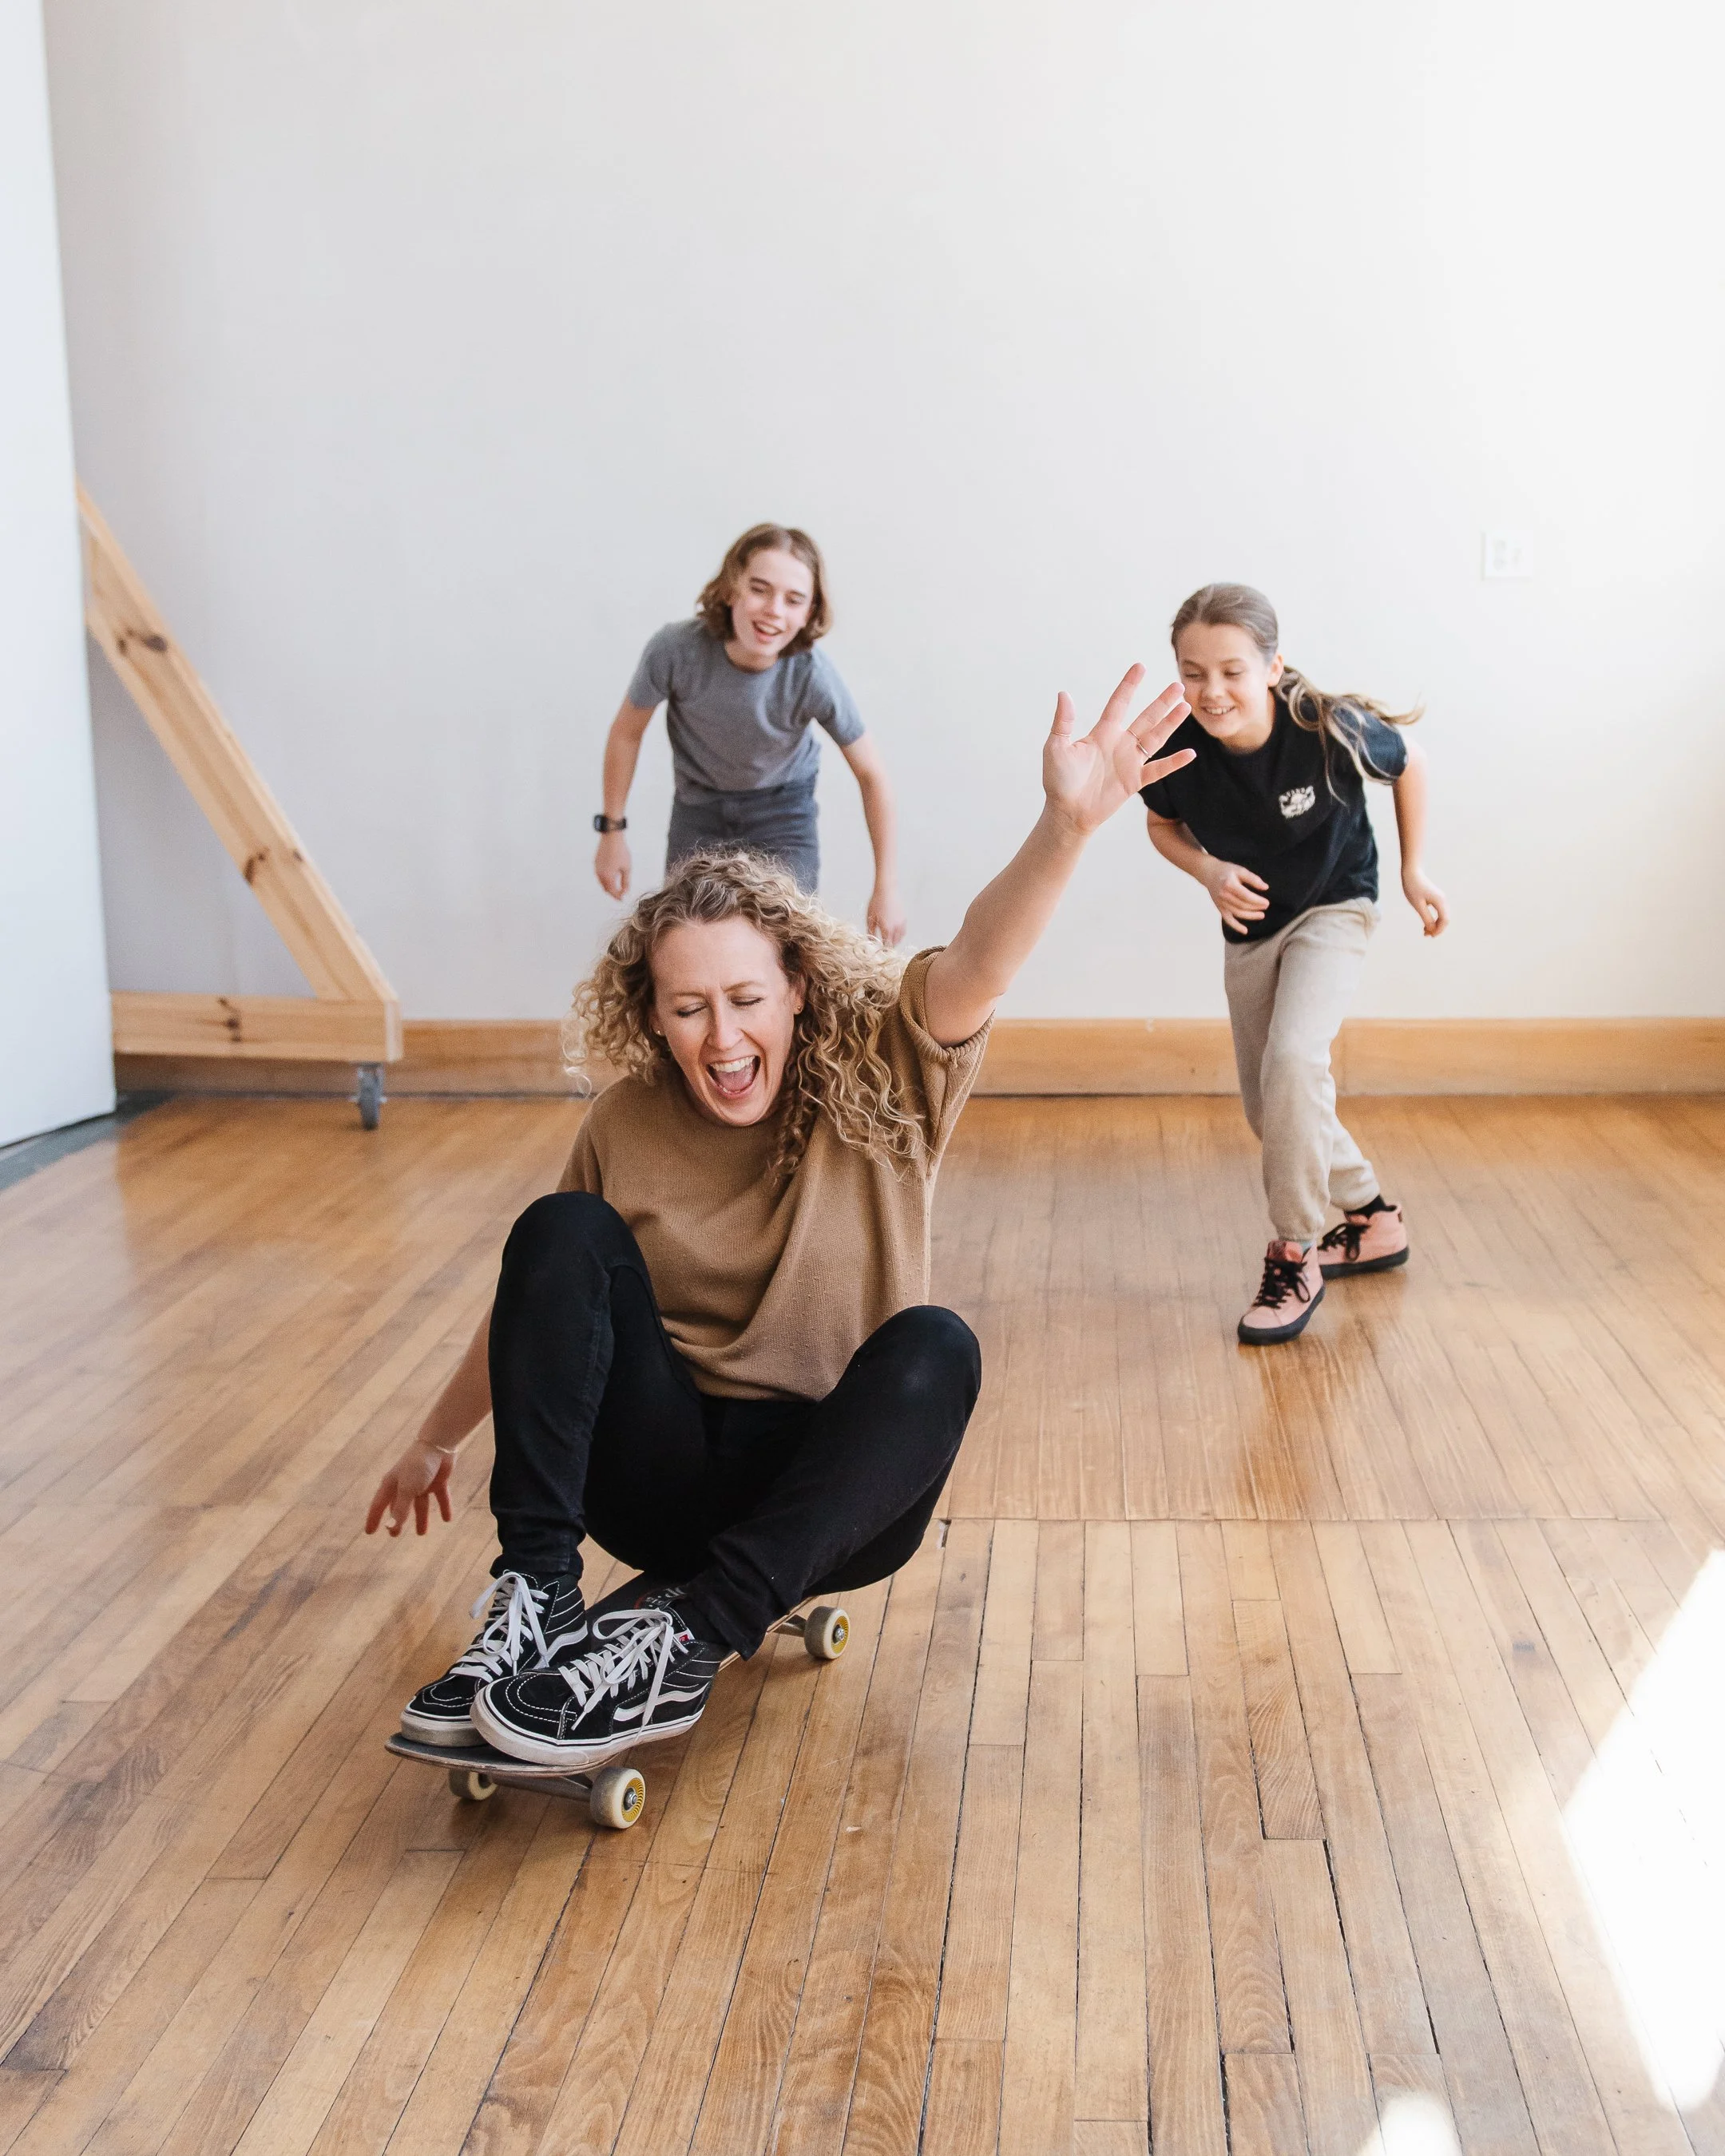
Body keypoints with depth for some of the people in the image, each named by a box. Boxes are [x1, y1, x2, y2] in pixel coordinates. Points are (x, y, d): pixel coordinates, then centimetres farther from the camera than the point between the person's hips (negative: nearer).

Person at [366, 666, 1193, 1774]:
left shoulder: (879, 1083, -8)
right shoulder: (628, 1129, -2)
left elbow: (978, 965, -29)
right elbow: (539, 1306, 12)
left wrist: (1067, 825, -47)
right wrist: (438, 1439, 23)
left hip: (834, 1493, -1)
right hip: (668, 1473, 2)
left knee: (934, 1349, -32)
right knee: (561, 1232, -19)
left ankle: (691, 1636, -35)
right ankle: (536, 1598, -26)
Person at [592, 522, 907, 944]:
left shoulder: (814, 676, -30)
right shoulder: (676, 649, -29)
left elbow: (872, 775, -17)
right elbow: (627, 731, -9)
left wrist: (887, 888, -14)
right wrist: (612, 829, -3)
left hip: (783, 808, -1)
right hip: (699, 805, 1)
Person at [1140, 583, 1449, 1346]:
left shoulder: (1332, 731, -30)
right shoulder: (1178, 751, -24)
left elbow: (1408, 763, -6)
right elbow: (1164, 826, -1)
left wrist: (1413, 869, -4)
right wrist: (1210, 871, -20)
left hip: (1333, 906, -4)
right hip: (1250, 922, 4)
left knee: (1294, 1061, -27)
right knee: (1268, 1109, 11)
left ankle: (1294, 1257, -11)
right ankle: (1374, 1220, 35)